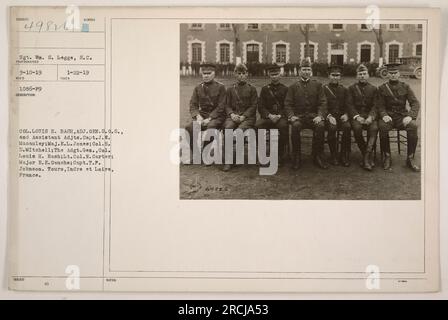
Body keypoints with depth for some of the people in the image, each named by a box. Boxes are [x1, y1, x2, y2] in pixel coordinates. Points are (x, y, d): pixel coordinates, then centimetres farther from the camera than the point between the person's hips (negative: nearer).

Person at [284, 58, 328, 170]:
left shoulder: (317, 85, 12)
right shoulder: (293, 87, 11)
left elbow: (322, 102, 5)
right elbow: (288, 104, 5)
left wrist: (320, 116, -13)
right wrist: (291, 116, -14)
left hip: (313, 116, 1)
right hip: (298, 116, 0)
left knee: (320, 125, -32)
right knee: (295, 126, -34)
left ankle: (317, 156, -16)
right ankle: (297, 158, -20)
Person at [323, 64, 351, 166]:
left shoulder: (344, 90, 15)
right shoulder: (324, 89, 6)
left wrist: (346, 114, -8)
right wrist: (329, 116, -15)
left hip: (342, 116, 2)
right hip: (329, 116, -2)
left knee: (347, 127, -30)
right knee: (332, 128, -34)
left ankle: (345, 156, -19)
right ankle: (334, 156, -19)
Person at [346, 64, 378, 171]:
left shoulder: (374, 89, 14)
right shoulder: (352, 88, 11)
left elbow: (375, 106, 6)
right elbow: (349, 104, 2)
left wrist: (370, 117, -14)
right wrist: (357, 116, -15)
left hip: (369, 115, 1)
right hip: (356, 115, -1)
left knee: (374, 128, -31)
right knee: (357, 128, -33)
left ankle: (366, 157, -30)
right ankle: (369, 155, -20)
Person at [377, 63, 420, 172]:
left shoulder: (405, 87, 8)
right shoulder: (382, 88, 8)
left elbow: (415, 103, 2)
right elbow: (381, 106, 4)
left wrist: (410, 116, -18)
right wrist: (384, 115, -18)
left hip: (402, 116, 1)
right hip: (388, 116, -1)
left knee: (413, 126, -31)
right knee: (382, 127, -35)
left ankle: (410, 159, -20)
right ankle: (387, 157, -18)